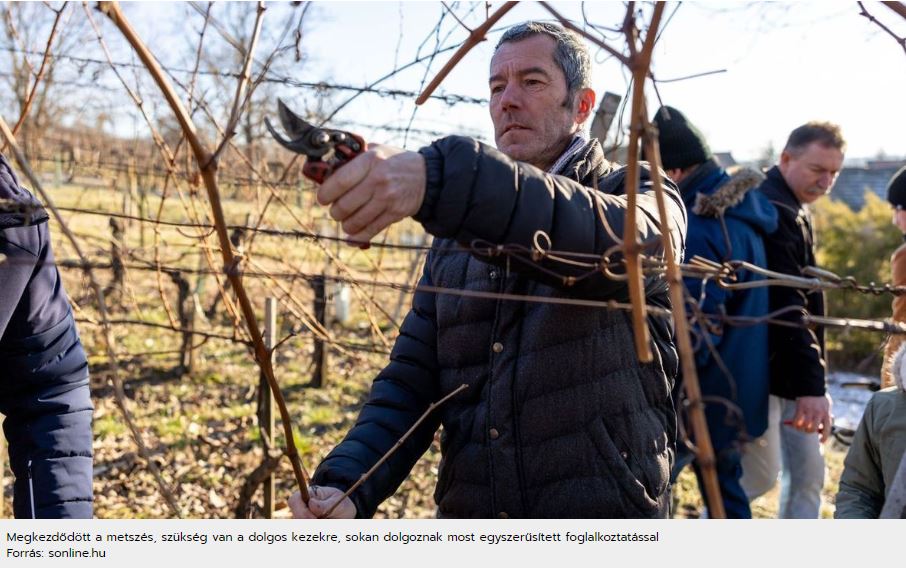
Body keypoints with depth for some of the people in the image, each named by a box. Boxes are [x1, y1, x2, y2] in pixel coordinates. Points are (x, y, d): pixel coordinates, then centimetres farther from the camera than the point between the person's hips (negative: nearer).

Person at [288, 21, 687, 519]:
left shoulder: (643, 202, -4)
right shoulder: (454, 244, 10)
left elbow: (615, 241, -28)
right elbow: (411, 380, 5)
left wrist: (440, 180, -42)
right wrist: (347, 482, -14)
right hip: (464, 513, 5)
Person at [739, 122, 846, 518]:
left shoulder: (792, 210, 15)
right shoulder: (773, 211, -18)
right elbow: (786, 307, -26)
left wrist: (812, 379, 15)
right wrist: (811, 385, -29)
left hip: (791, 372, 10)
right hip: (764, 374, -10)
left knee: (808, 473, 11)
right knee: (760, 476, -2)